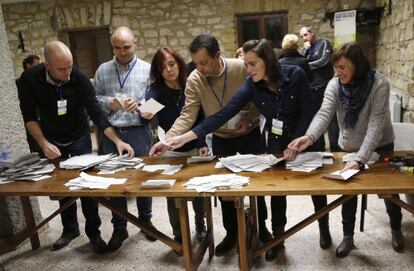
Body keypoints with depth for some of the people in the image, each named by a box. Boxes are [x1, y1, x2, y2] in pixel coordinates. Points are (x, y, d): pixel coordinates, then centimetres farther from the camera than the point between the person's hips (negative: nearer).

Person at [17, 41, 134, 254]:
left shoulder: (79, 78, -25)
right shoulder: (29, 79, -22)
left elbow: (96, 113, -25)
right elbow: (29, 117, -13)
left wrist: (117, 140, -35)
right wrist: (44, 143, -24)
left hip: (79, 138, -1)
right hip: (52, 140, 2)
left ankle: (93, 231, 13)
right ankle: (70, 228, 30)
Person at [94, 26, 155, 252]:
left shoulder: (147, 69, 1)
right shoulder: (103, 70, 7)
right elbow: (94, 98, 7)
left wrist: (139, 105, -22)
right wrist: (108, 102, -13)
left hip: (139, 132, -1)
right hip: (111, 132, 2)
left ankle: (145, 220, 32)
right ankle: (119, 228, 24)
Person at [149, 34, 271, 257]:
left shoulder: (242, 68, -22)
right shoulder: (194, 80, -19)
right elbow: (187, 116, -23)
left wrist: (249, 119, -26)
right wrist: (167, 140, -36)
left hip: (250, 134, -1)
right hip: (221, 138, 1)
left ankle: (261, 226, 36)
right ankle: (231, 232, 30)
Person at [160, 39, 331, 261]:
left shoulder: (295, 75, -25)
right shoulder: (251, 86, -19)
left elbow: (307, 112, -17)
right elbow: (223, 114, -25)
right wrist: (184, 137, -32)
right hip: (277, 142, 2)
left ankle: (324, 229, 41)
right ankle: (278, 237, 28)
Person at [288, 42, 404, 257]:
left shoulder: (379, 84, -27)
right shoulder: (335, 85, -18)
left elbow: (376, 125, -34)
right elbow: (324, 113, -32)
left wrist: (360, 159, -44)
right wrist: (309, 137, -52)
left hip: (380, 146, -2)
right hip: (349, 147, 2)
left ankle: (396, 229, 41)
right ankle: (348, 236, 25)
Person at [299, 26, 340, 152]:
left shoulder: (324, 43, 0)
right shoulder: (306, 48, 15)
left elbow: (324, 61, -13)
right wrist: (306, 50, -6)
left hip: (325, 86, -5)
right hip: (311, 88, 6)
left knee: (330, 117, -3)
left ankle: (335, 148, 1)